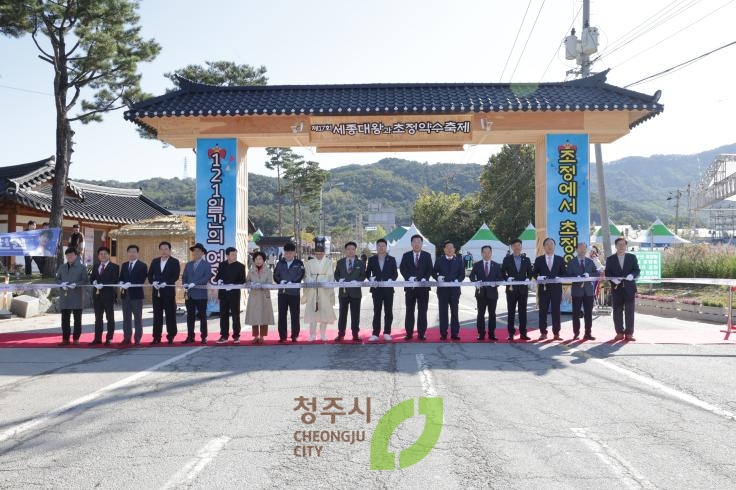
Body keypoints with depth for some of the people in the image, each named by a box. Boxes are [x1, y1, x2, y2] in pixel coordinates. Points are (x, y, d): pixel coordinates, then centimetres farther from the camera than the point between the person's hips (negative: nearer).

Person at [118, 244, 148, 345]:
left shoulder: (142, 265, -2)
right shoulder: (124, 265, 16)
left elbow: (141, 280, -12)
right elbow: (121, 278, 12)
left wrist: (130, 284, -22)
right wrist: (121, 284, -10)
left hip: (136, 294, -5)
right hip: (125, 294, 5)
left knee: (138, 318, 0)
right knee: (126, 317, 8)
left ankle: (137, 339, 3)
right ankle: (127, 338, 14)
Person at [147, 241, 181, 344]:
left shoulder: (174, 262, 0)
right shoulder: (155, 261, 13)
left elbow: (176, 276, -9)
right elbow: (150, 275, 11)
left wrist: (165, 283, -21)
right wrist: (153, 282, -9)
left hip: (169, 292, -4)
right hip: (156, 291, 4)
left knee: (170, 314, 0)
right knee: (157, 315, 6)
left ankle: (171, 337, 6)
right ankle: (157, 337, 11)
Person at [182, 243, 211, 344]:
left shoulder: (206, 264, -1)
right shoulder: (188, 264, 15)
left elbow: (208, 276, -14)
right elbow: (184, 277, 13)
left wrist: (195, 283, -22)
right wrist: (185, 284, -9)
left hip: (201, 294, -4)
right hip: (190, 294, 4)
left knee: (202, 316, 3)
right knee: (190, 316, 6)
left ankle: (203, 337, 9)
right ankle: (190, 336, 12)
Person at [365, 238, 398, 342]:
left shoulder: (391, 259, 6)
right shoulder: (372, 259, 7)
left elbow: (395, 273, 4)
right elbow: (367, 273, 7)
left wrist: (391, 280, -14)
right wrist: (371, 278, -13)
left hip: (388, 289, 0)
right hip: (376, 289, 0)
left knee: (388, 312, 3)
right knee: (376, 312, 3)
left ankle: (387, 333, 10)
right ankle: (375, 334, 4)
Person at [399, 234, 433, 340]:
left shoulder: (427, 255, 7)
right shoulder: (406, 255, 7)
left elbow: (430, 270, 1)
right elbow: (402, 269, 0)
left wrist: (425, 278, -16)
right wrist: (409, 277, -17)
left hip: (423, 287, 0)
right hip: (410, 286, 0)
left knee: (422, 311, 2)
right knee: (409, 311, 5)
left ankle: (421, 333, 7)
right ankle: (409, 333, 9)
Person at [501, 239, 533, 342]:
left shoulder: (526, 259, 9)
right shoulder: (507, 259, 4)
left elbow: (529, 273, 11)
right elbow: (502, 272, 3)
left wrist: (527, 279, -9)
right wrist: (508, 278, -14)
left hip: (523, 288, 2)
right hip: (511, 289, -2)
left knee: (523, 311, 4)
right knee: (511, 311, 1)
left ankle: (523, 333, 9)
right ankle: (511, 333, 5)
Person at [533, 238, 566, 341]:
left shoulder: (560, 259, 10)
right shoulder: (539, 259, 8)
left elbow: (563, 273, 8)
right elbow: (534, 273, 6)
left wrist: (558, 278, -11)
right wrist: (539, 278, -14)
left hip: (556, 288, 0)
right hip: (543, 288, 0)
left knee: (556, 311, 1)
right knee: (543, 311, 0)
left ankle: (556, 333, 6)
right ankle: (543, 333, 5)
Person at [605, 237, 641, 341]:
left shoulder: (632, 257, 8)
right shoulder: (610, 259, 7)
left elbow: (637, 271, 2)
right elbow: (607, 273, 4)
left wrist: (632, 275, -19)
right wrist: (613, 279, -17)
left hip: (629, 288, 0)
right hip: (616, 289, 0)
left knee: (629, 311, -1)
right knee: (617, 311, 2)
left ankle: (629, 333, 4)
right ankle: (619, 332, 10)